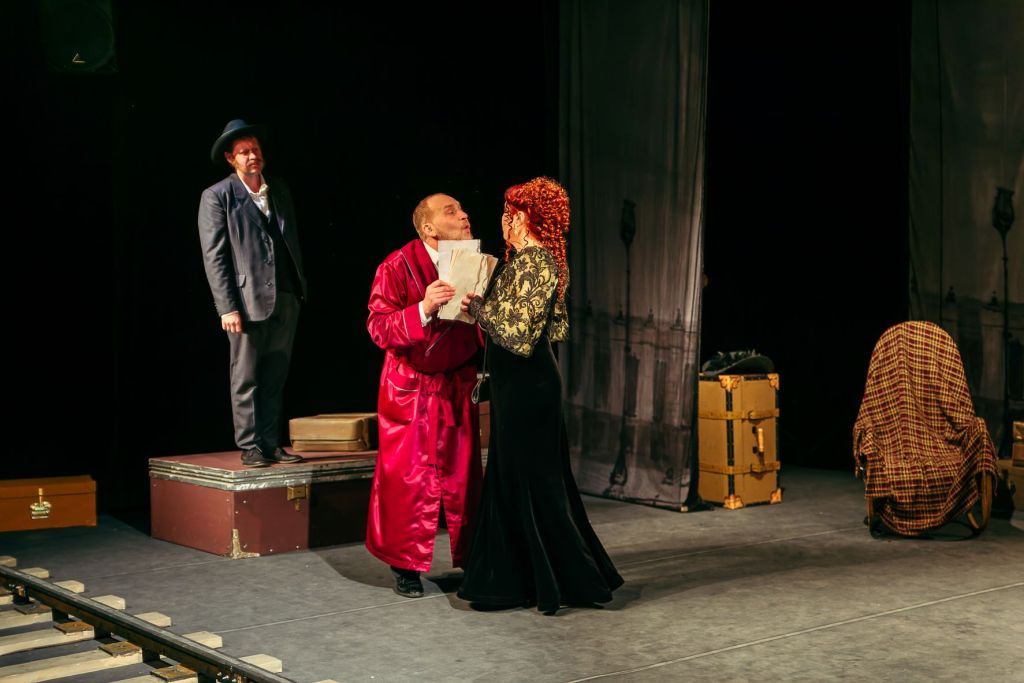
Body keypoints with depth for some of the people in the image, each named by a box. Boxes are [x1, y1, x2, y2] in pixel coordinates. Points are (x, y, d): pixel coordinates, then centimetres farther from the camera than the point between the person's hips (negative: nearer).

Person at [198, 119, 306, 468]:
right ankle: (250, 447, 9)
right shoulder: (217, 197, -2)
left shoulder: (279, 190, 15)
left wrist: (300, 286, 11)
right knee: (246, 379, 2)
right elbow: (214, 256, -7)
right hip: (247, 299, -5)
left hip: (286, 297, 5)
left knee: (275, 379, 9)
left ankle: (271, 444, 16)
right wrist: (227, 307, -13)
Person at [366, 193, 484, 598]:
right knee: (408, 476, -1)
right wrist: (423, 309, -30)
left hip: (458, 386, 4)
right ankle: (405, 566, 11)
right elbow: (379, 328, -17)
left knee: (463, 473, 6)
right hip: (411, 387, -4)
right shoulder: (397, 267, -11)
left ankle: (468, 560, 18)